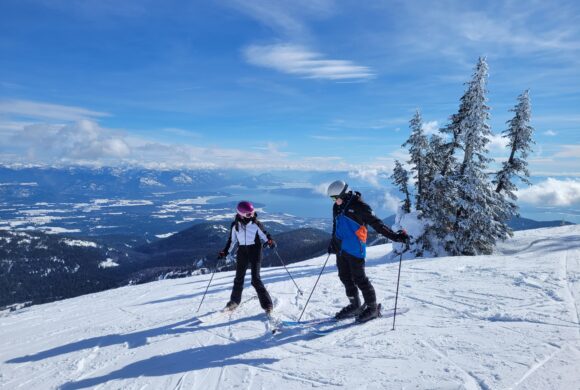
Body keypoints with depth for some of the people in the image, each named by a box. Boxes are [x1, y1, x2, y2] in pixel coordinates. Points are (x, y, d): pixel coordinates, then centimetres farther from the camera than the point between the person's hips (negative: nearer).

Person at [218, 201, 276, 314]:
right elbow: (231, 240, 11)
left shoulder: (256, 224, -7)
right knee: (239, 278, 14)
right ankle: (235, 301, 35)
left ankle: (267, 304, -3)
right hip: (242, 252, 3)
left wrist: (270, 242, -19)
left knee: (256, 279, -10)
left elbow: (264, 235, 0)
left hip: (255, 251, -3)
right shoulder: (235, 225, 0)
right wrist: (225, 252, 5)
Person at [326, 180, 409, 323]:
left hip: (355, 249, -8)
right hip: (340, 248, 8)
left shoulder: (358, 206, -13)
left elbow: (376, 223, -15)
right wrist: (332, 243, 29)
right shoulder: (336, 207, 10)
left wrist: (395, 236, -21)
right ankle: (355, 306, 28)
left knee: (359, 279, -3)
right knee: (345, 278, 13)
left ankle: (372, 308, 13)